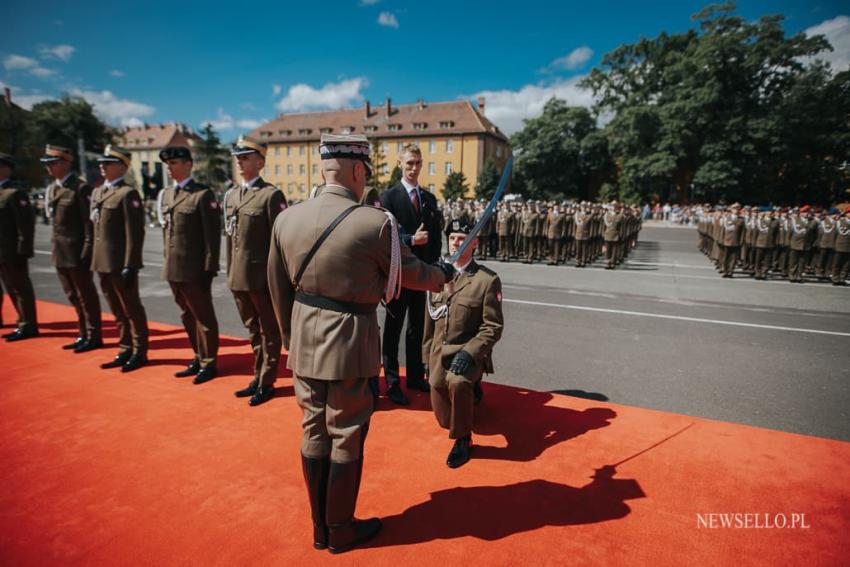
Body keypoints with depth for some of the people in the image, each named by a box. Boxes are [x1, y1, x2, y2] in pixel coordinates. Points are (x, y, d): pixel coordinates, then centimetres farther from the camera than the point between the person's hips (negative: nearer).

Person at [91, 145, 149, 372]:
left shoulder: (128, 194, -10)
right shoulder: (97, 192, 15)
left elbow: (135, 233, -15)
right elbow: (96, 228, 19)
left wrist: (130, 266, -19)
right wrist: (95, 260, 15)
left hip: (120, 263, -8)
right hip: (102, 262, 8)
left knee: (132, 309, 2)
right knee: (117, 310, 15)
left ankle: (139, 353, 13)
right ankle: (125, 350, 26)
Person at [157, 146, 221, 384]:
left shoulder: (203, 194, -9)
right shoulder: (166, 194, 13)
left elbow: (213, 234, -12)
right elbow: (166, 229, 19)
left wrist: (209, 269, -14)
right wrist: (167, 262, 15)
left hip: (194, 269, -7)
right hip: (172, 269, 7)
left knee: (204, 317, 5)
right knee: (187, 317, 16)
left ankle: (208, 363, 17)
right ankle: (198, 358, 30)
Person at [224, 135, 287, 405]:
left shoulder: (271, 195, -10)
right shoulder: (230, 195, 13)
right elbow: (230, 237, 15)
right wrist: (230, 272, 14)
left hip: (263, 277, -7)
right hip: (238, 277, 7)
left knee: (269, 331, 7)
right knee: (253, 330, 18)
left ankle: (266, 383, 21)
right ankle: (258, 377, 33)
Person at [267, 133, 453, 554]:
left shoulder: (286, 219, -1)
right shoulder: (375, 222, -17)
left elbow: (279, 289, 6)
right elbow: (407, 271, -2)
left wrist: (290, 337, 18)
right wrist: (443, 274, 18)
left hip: (304, 346, 6)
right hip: (349, 347, -5)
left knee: (314, 435, 18)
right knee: (346, 439, 12)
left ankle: (320, 528, 37)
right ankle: (341, 531, 33)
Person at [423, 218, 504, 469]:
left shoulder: (488, 280, -10)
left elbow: (493, 327, -11)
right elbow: (430, 319, 11)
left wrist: (469, 353, -25)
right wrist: (427, 356, 12)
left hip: (469, 351, -5)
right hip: (438, 352, 5)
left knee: (457, 382, -36)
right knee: (443, 417, 5)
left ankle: (463, 439, -11)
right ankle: (469, 392, 39)